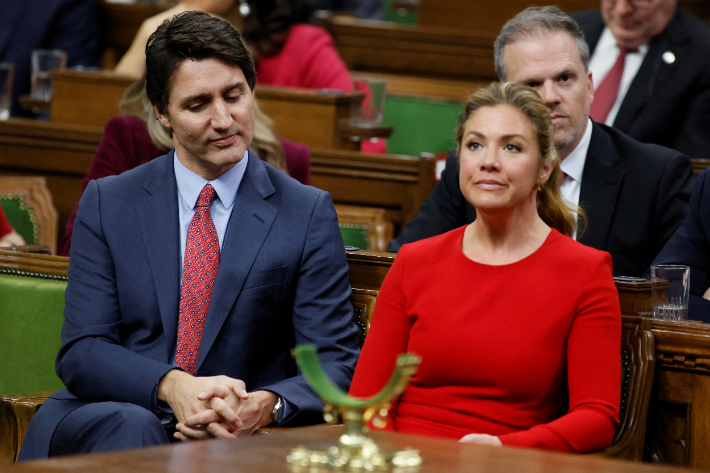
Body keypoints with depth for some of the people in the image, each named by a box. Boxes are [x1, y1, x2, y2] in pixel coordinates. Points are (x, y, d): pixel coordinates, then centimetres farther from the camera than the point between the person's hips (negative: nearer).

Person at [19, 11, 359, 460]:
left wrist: (267, 406, -23)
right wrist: (171, 386, -21)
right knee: (132, 426, -35)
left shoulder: (308, 214, 5)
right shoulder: (106, 204, 9)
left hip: (242, 435, -1)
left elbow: (337, 363, 0)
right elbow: (82, 352, 1)